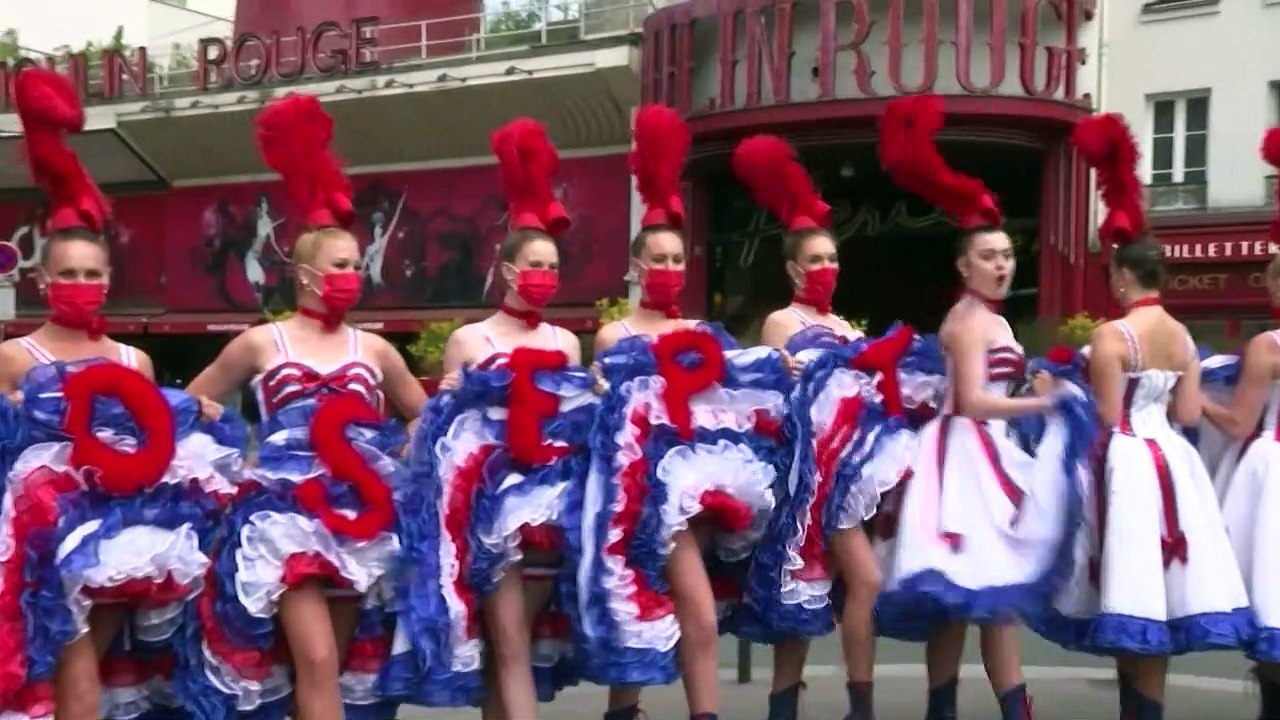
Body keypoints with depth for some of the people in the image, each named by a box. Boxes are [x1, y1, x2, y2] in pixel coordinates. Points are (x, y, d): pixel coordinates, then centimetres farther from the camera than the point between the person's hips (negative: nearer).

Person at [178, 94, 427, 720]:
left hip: (359, 517, 3)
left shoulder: (374, 350, 12)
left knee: (339, 664, 6)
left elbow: (427, 418, 22)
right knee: (316, 660, -14)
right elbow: (191, 404, 15)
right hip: (285, 513, -3)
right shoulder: (260, 343, 6)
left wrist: (396, 457, 5)